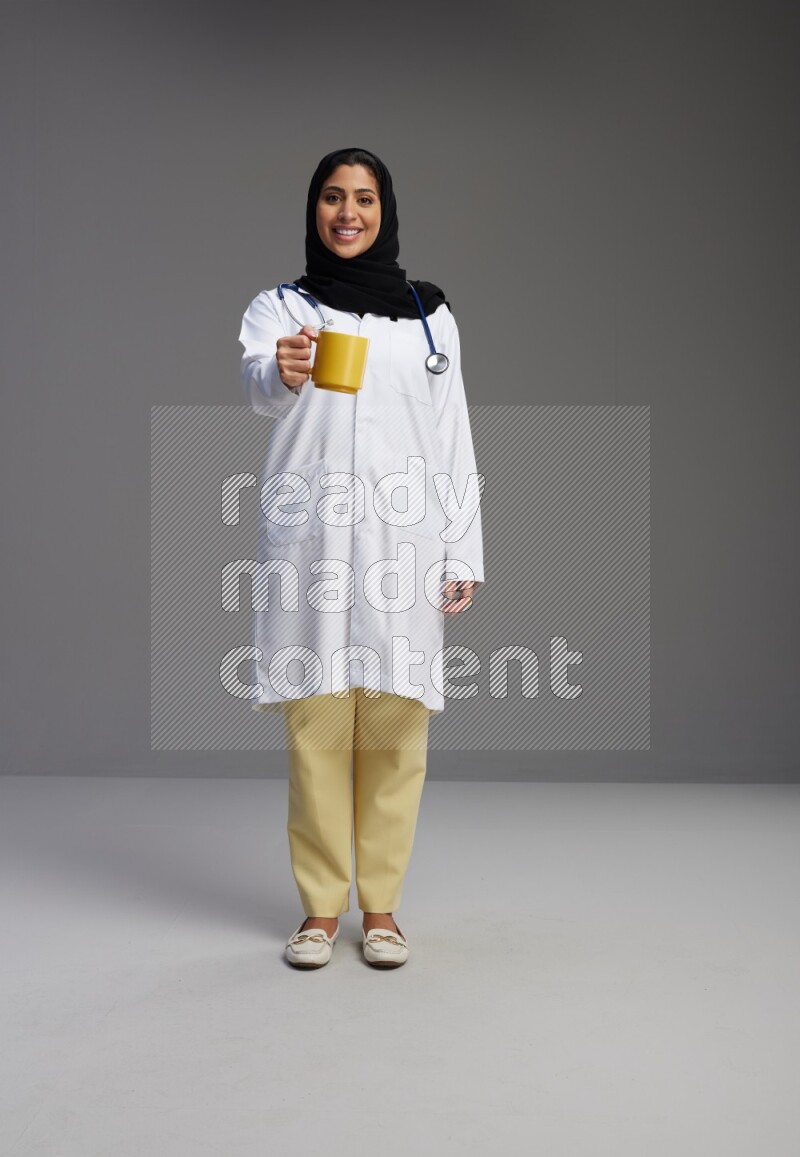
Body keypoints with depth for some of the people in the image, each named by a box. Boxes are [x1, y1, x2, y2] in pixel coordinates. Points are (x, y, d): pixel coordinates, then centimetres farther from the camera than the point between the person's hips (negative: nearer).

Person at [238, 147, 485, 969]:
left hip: (401, 539, 1)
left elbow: (453, 437, 10)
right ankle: (320, 905, 14)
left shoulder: (429, 314, 12)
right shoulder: (279, 307, 8)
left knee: (394, 728, 1)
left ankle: (380, 904, 15)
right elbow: (255, 385, -15)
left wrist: (464, 554, 3)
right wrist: (280, 372, -40)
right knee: (315, 725, 0)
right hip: (307, 537, -1)